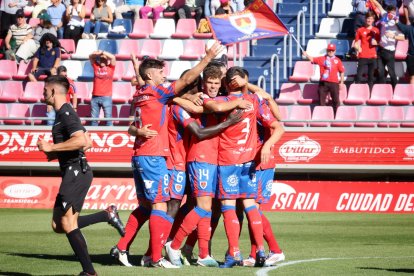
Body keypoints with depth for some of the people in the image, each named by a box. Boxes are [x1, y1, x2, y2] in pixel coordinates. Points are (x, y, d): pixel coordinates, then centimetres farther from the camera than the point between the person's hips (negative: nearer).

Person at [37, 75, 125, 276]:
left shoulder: (66, 114, -12)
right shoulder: (64, 114, 20)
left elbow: (81, 140, -27)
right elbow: (87, 143, 26)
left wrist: (51, 147, -20)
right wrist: (58, 153, 17)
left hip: (75, 172, -10)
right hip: (74, 172, 10)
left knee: (67, 223, -9)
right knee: (58, 225, 8)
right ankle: (108, 215, 7)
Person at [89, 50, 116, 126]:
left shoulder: (110, 67, 5)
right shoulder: (96, 66, 10)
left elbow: (113, 57, -7)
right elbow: (90, 57, 3)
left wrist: (103, 52, -7)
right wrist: (97, 53, -15)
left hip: (106, 97, -3)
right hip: (95, 97, 3)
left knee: (108, 118, -4)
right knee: (94, 118, 5)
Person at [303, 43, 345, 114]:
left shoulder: (337, 60, 3)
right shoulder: (322, 59, 5)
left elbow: (342, 71, 6)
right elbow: (313, 59, -7)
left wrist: (341, 82, 3)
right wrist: (306, 55, -27)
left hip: (334, 82, -1)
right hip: (323, 82, 1)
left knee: (336, 100, 0)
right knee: (321, 100, 5)